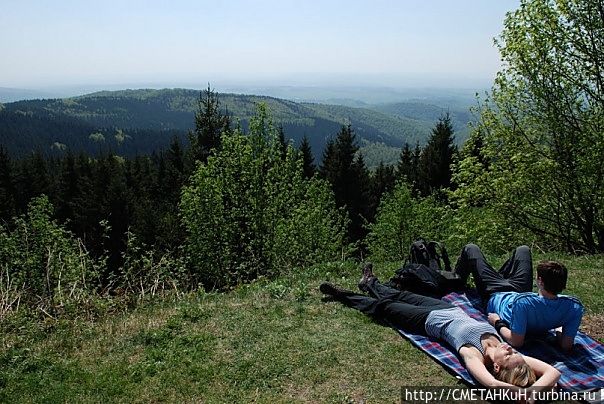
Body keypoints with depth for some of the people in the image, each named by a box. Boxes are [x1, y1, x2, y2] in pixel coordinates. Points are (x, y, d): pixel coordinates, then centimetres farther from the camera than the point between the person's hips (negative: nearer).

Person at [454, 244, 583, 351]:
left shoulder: (523, 303, -50)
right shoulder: (575, 307, -37)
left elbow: (516, 342, -42)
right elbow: (567, 345, -26)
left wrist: (497, 323, -25)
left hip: (495, 297, -5)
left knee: (471, 249, 13)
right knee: (523, 249, 25)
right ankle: (501, 274, 56)